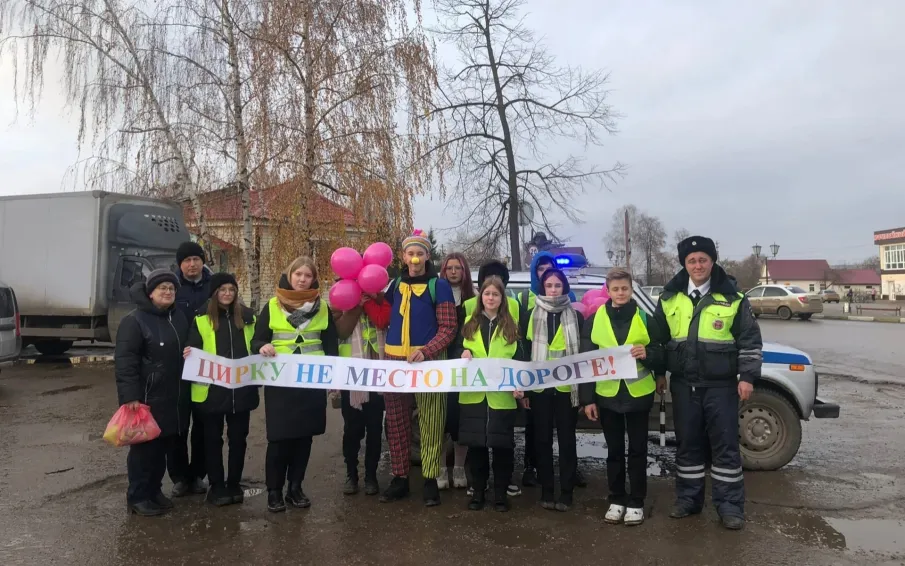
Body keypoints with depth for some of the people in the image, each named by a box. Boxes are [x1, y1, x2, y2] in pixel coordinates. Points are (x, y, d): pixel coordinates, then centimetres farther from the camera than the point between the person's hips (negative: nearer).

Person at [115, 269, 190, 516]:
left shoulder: (179, 317, 11)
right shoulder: (135, 320, -13)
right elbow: (124, 361, -18)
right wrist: (130, 397, -22)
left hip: (174, 398, 7)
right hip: (146, 398, -7)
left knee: (166, 446, 13)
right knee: (144, 447, 2)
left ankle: (154, 490, 28)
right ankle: (137, 497, 16)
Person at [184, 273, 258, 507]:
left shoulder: (247, 316, 7)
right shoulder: (202, 318, 0)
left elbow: (256, 348, 15)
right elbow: (193, 349, -1)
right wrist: (189, 356, -21)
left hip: (242, 388, 2)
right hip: (211, 389, -2)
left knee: (238, 438, 11)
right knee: (213, 439, 9)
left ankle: (234, 484, 25)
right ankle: (216, 486, 21)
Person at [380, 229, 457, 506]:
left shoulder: (439, 286, -1)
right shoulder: (394, 285, 13)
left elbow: (448, 329, -7)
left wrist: (425, 351, -20)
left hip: (428, 360, -4)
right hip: (394, 360, 4)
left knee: (430, 423, -1)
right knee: (396, 422, 8)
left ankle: (431, 481, 9)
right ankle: (400, 478, 20)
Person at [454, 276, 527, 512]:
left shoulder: (511, 325, 7)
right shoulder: (469, 323, 10)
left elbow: (519, 358, 4)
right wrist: (463, 353, -11)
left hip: (502, 395, -1)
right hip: (473, 394, 1)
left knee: (502, 445, 2)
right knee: (476, 444, 6)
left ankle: (501, 492, 16)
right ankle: (478, 491, 20)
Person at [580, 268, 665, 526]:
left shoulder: (645, 318, -1)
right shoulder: (595, 320, -1)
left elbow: (661, 355, 3)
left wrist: (647, 354, -20)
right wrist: (587, 399, -3)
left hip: (638, 394, -1)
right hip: (607, 395, 1)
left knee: (637, 450, 9)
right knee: (614, 450, 12)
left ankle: (636, 502, 21)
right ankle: (616, 500, 25)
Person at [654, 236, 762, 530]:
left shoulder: (732, 299, -3)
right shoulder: (669, 299, 5)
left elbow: (750, 340, 0)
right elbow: (658, 338, 13)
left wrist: (747, 376, -7)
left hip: (720, 385, -2)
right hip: (684, 385, 3)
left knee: (725, 445, 3)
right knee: (688, 443, 11)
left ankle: (729, 505, 14)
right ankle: (688, 498, 23)